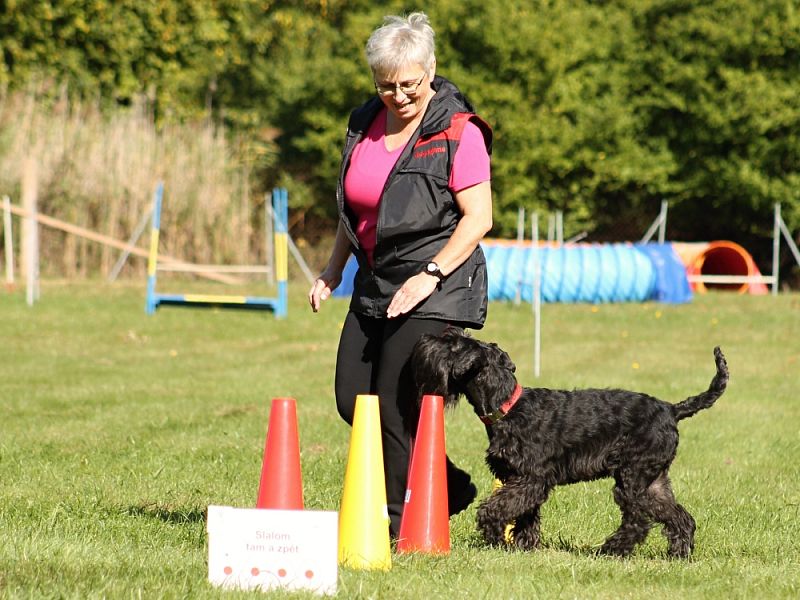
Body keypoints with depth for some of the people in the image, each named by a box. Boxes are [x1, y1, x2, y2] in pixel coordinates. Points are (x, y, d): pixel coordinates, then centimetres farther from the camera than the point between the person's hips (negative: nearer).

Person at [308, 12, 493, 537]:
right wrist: (333, 270, 15)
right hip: (375, 284, 8)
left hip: (436, 289, -8)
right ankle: (451, 487, 20)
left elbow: (478, 218, -15)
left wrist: (430, 275, -22)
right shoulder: (366, 122, 9)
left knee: (396, 404, -11)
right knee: (353, 399, 6)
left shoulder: (458, 132, -12)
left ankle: (400, 523, 1)